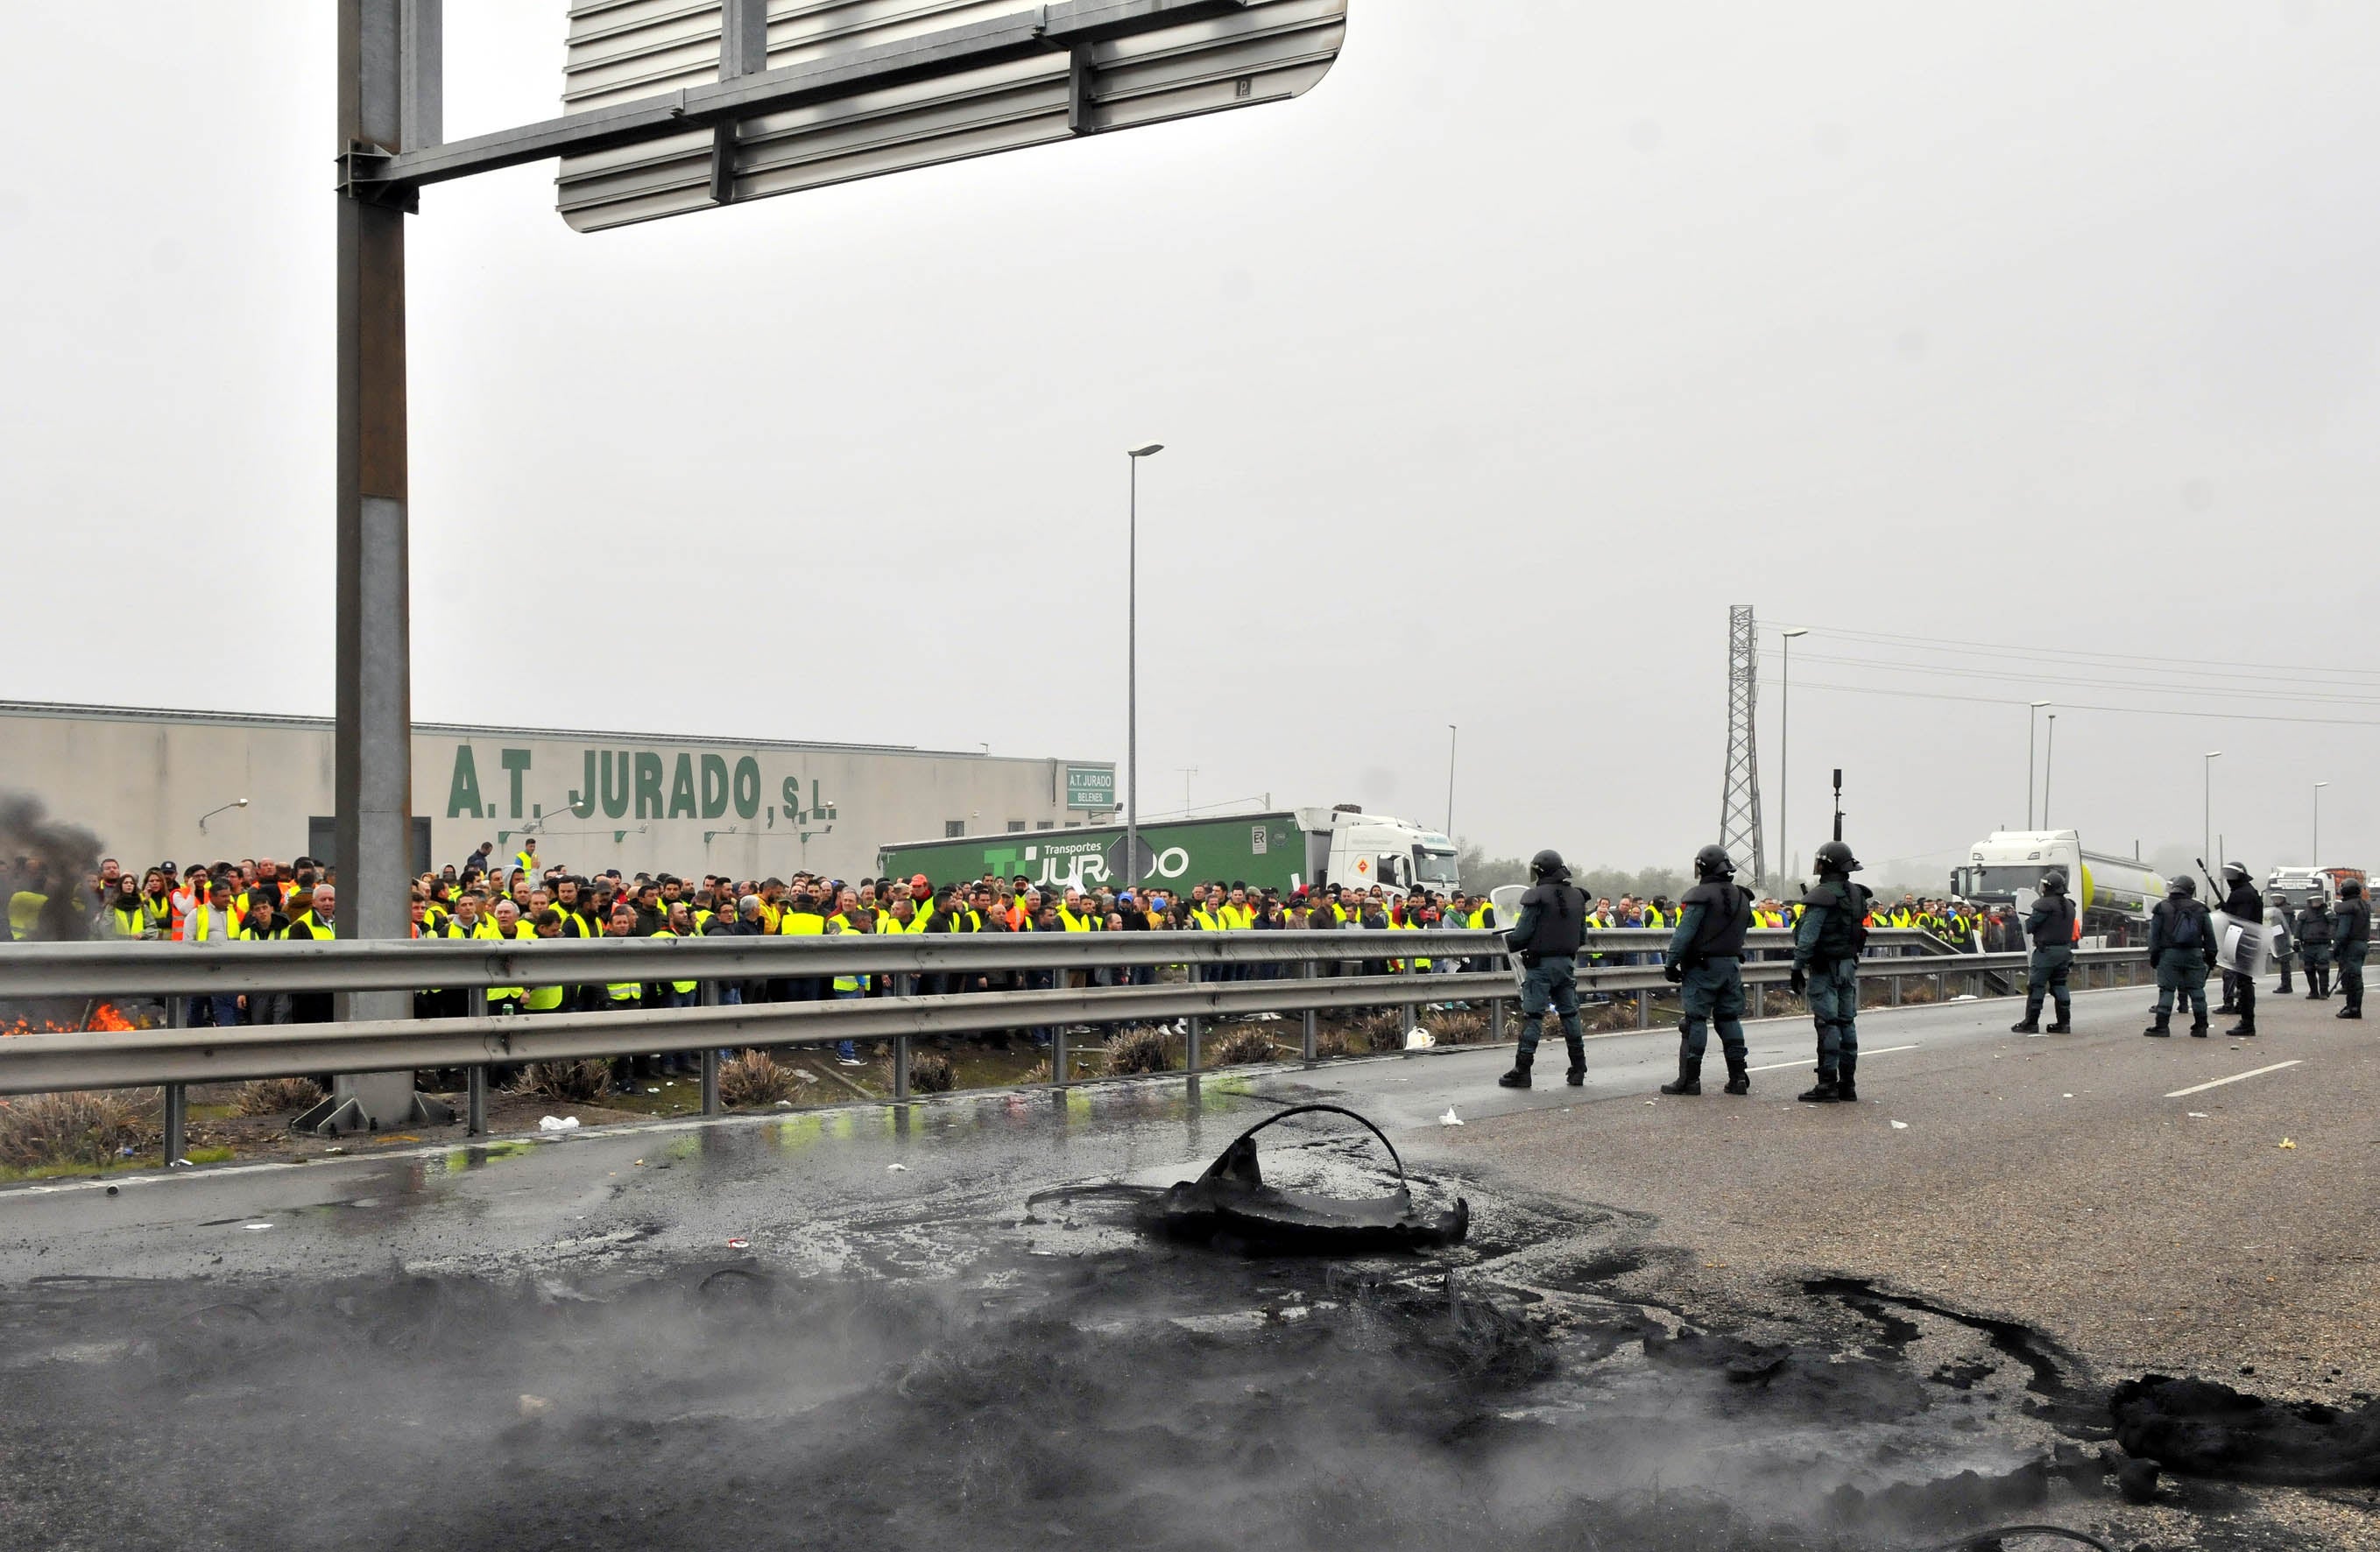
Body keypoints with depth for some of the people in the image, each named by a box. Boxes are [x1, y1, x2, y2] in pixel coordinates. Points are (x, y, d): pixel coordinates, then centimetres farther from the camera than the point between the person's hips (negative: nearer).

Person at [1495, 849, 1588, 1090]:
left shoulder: (1538, 896, -13)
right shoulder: (1577, 896, 8)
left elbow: (1522, 934, -14)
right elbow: (1582, 935, 14)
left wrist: (1508, 939, 6)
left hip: (1541, 964, -6)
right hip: (1567, 962, 6)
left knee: (1532, 1016, -4)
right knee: (1570, 1014, 12)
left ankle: (1522, 1071, -4)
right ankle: (1578, 1069, 16)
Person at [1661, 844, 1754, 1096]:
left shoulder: (1701, 896, -13)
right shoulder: (1742, 898, 12)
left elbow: (1684, 933, -16)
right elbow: (1742, 930, 16)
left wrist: (1672, 963, -12)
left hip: (1702, 966, -7)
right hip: (1732, 965, 7)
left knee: (1694, 1020, -4)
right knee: (1730, 1019, 12)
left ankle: (1689, 1079, -4)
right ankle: (1739, 1077, 12)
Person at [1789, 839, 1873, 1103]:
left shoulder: (1823, 896, -15)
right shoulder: (1856, 894, 10)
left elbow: (1808, 937, -17)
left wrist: (1798, 968, -13)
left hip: (1825, 968, -8)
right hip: (1849, 966, 8)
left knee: (1827, 1024, -7)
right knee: (1847, 1022, 10)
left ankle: (1827, 1084, -7)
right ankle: (1847, 1083, 14)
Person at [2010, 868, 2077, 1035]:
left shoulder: (2046, 904, -15)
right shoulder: (2069, 905, 12)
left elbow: (2029, 927, -13)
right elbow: (2071, 928, 19)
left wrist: (2027, 921, 8)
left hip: (2046, 950, -8)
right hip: (2065, 949, 8)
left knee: (2036, 986, -3)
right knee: (2060, 986, 12)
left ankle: (2031, 1022, -2)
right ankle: (2064, 1023, 10)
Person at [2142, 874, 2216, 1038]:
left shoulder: (2162, 908, 1)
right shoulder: (2199, 909, 7)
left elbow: (2154, 934, -1)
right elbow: (2209, 935, 9)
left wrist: (2154, 955, 3)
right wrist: (2211, 957, 15)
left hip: (2169, 954, -2)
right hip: (2194, 954, 2)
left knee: (2166, 990, -1)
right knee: (2196, 990, 8)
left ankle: (2162, 1026, -5)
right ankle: (2201, 1026, 9)